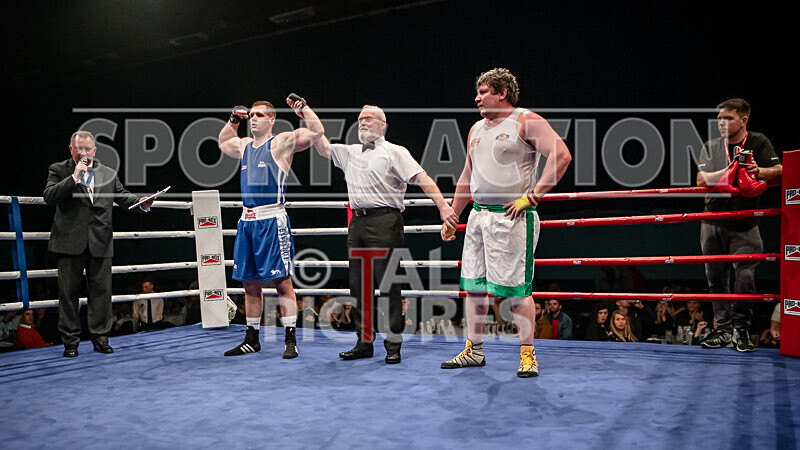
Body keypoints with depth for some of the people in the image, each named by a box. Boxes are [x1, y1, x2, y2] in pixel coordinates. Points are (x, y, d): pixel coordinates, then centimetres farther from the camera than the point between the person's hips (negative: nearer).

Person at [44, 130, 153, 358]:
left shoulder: (108, 173, 13)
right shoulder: (59, 170, 5)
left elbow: (122, 196, 15)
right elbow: (49, 197, -8)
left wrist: (141, 202, -5)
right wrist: (74, 177, -15)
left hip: (100, 242, 2)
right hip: (70, 242, -2)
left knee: (101, 289, 5)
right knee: (69, 291, 4)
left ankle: (100, 337, 15)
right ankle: (70, 340, 13)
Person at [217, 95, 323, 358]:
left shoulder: (281, 142, -2)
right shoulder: (243, 145, 18)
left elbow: (316, 131, -12)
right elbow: (222, 143, 40)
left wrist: (303, 106, -6)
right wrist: (233, 120, 28)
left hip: (272, 220, -7)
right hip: (247, 220, 7)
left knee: (282, 280, -5)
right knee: (250, 283, 11)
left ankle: (290, 340, 1)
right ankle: (252, 340, 22)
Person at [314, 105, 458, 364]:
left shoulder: (394, 152, 3)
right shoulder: (349, 152, 22)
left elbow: (421, 178, -7)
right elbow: (322, 146, 22)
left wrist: (443, 207, -18)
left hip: (384, 221, -6)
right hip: (357, 223, 7)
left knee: (387, 283, -6)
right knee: (358, 284, 8)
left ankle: (393, 344, 1)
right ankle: (364, 342, 17)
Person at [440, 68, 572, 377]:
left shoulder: (526, 122, -5)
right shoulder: (477, 129, 18)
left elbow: (562, 155, -15)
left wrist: (531, 197, -19)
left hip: (511, 217, -7)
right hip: (478, 215, 8)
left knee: (516, 289, -4)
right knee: (473, 286, 10)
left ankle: (527, 355, 8)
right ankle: (474, 351, 22)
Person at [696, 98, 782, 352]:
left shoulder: (758, 143, 3)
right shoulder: (710, 147, 9)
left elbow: (778, 171, -3)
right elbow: (702, 180, -3)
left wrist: (758, 171, -23)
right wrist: (732, 169, -16)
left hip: (745, 225, -3)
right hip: (713, 224, 3)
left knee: (745, 276, -11)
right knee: (716, 277, 5)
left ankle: (741, 330, 4)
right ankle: (724, 329, 15)